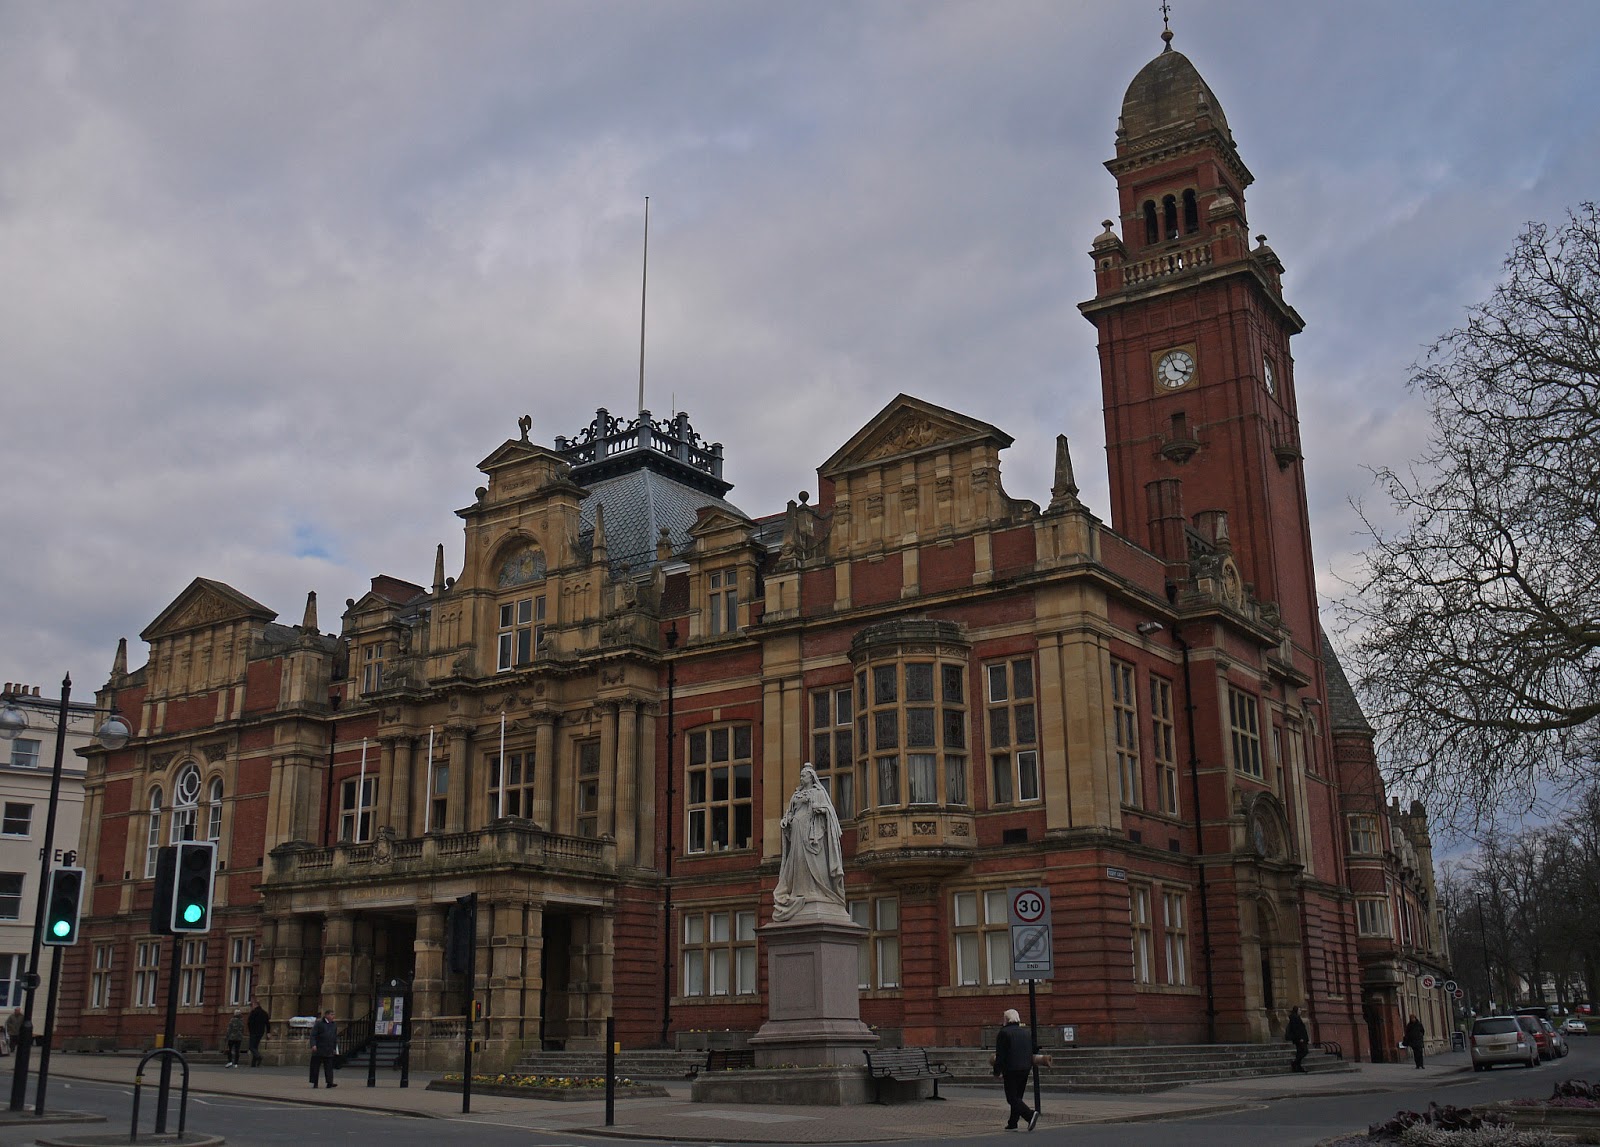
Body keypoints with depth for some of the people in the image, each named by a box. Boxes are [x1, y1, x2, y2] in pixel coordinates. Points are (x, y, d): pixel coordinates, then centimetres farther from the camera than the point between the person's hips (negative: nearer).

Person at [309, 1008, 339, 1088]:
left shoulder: (334, 1025, 14)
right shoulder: (318, 1024, -1)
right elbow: (313, 1035, -5)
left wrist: (335, 1049, 13)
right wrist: (313, 1045, -18)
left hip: (329, 1051, 4)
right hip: (318, 1050, -4)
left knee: (329, 1067, -3)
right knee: (315, 1066, 2)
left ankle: (330, 1082, -7)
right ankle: (314, 1083, 9)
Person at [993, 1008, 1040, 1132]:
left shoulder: (1003, 1033, -8)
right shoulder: (1027, 1032, 11)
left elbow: (1000, 1055, -10)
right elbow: (1032, 1052, 15)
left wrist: (998, 1072, -4)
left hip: (1011, 1069, -7)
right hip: (1025, 1069, 7)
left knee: (1012, 1098, -4)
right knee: (1018, 1097, 16)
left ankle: (1030, 1115, -24)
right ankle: (1013, 1124, 17)